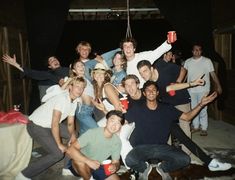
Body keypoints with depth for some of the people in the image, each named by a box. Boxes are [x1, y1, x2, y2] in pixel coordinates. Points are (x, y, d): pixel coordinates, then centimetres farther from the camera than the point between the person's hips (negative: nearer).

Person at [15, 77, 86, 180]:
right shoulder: (62, 98, -26)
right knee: (58, 154, -17)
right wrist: (59, 144, -22)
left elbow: (70, 123, 7)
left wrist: (73, 135, -9)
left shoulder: (75, 101, 1)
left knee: (76, 138, 8)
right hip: (36, 126, -9)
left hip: (50, 125, 9)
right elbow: (55, 124, -27)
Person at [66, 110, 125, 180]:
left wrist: (115, 166, -24)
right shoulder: (92, 133, -25)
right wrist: (88, 161, -43)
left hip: (99, 167, 4)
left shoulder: (117, 142, -11)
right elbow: (70, 150, -31)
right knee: (80, 161, -36)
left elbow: (116, 162, 0)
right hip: (82, 166, -3)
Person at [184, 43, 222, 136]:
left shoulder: (207, 61, -1)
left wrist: (218, 86, -10)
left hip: (203, 89, -3)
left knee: (203, 109, -3)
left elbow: (213, 74, -3)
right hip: (191, 90, 3)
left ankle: (204, 128, 11)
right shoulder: (187, 62, 7)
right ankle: (196, 126, 25)